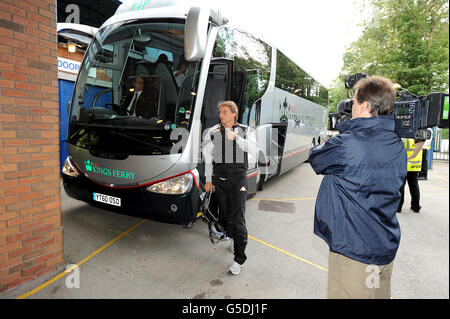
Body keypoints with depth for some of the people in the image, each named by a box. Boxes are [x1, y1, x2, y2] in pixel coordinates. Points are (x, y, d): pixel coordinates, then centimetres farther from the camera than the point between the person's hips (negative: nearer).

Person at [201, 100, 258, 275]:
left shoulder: (245, 131, 3)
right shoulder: (212, 132, 9)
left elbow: (253, 149, -13)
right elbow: (208, 158, 12)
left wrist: (235, 137, -20)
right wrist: (208, 179, 10)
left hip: (238, 178, -3)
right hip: (219, 179, 3)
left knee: (237, 218, -7)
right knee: (224, 214, 12)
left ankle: (239, 258, 3)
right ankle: (233, 237, 41)